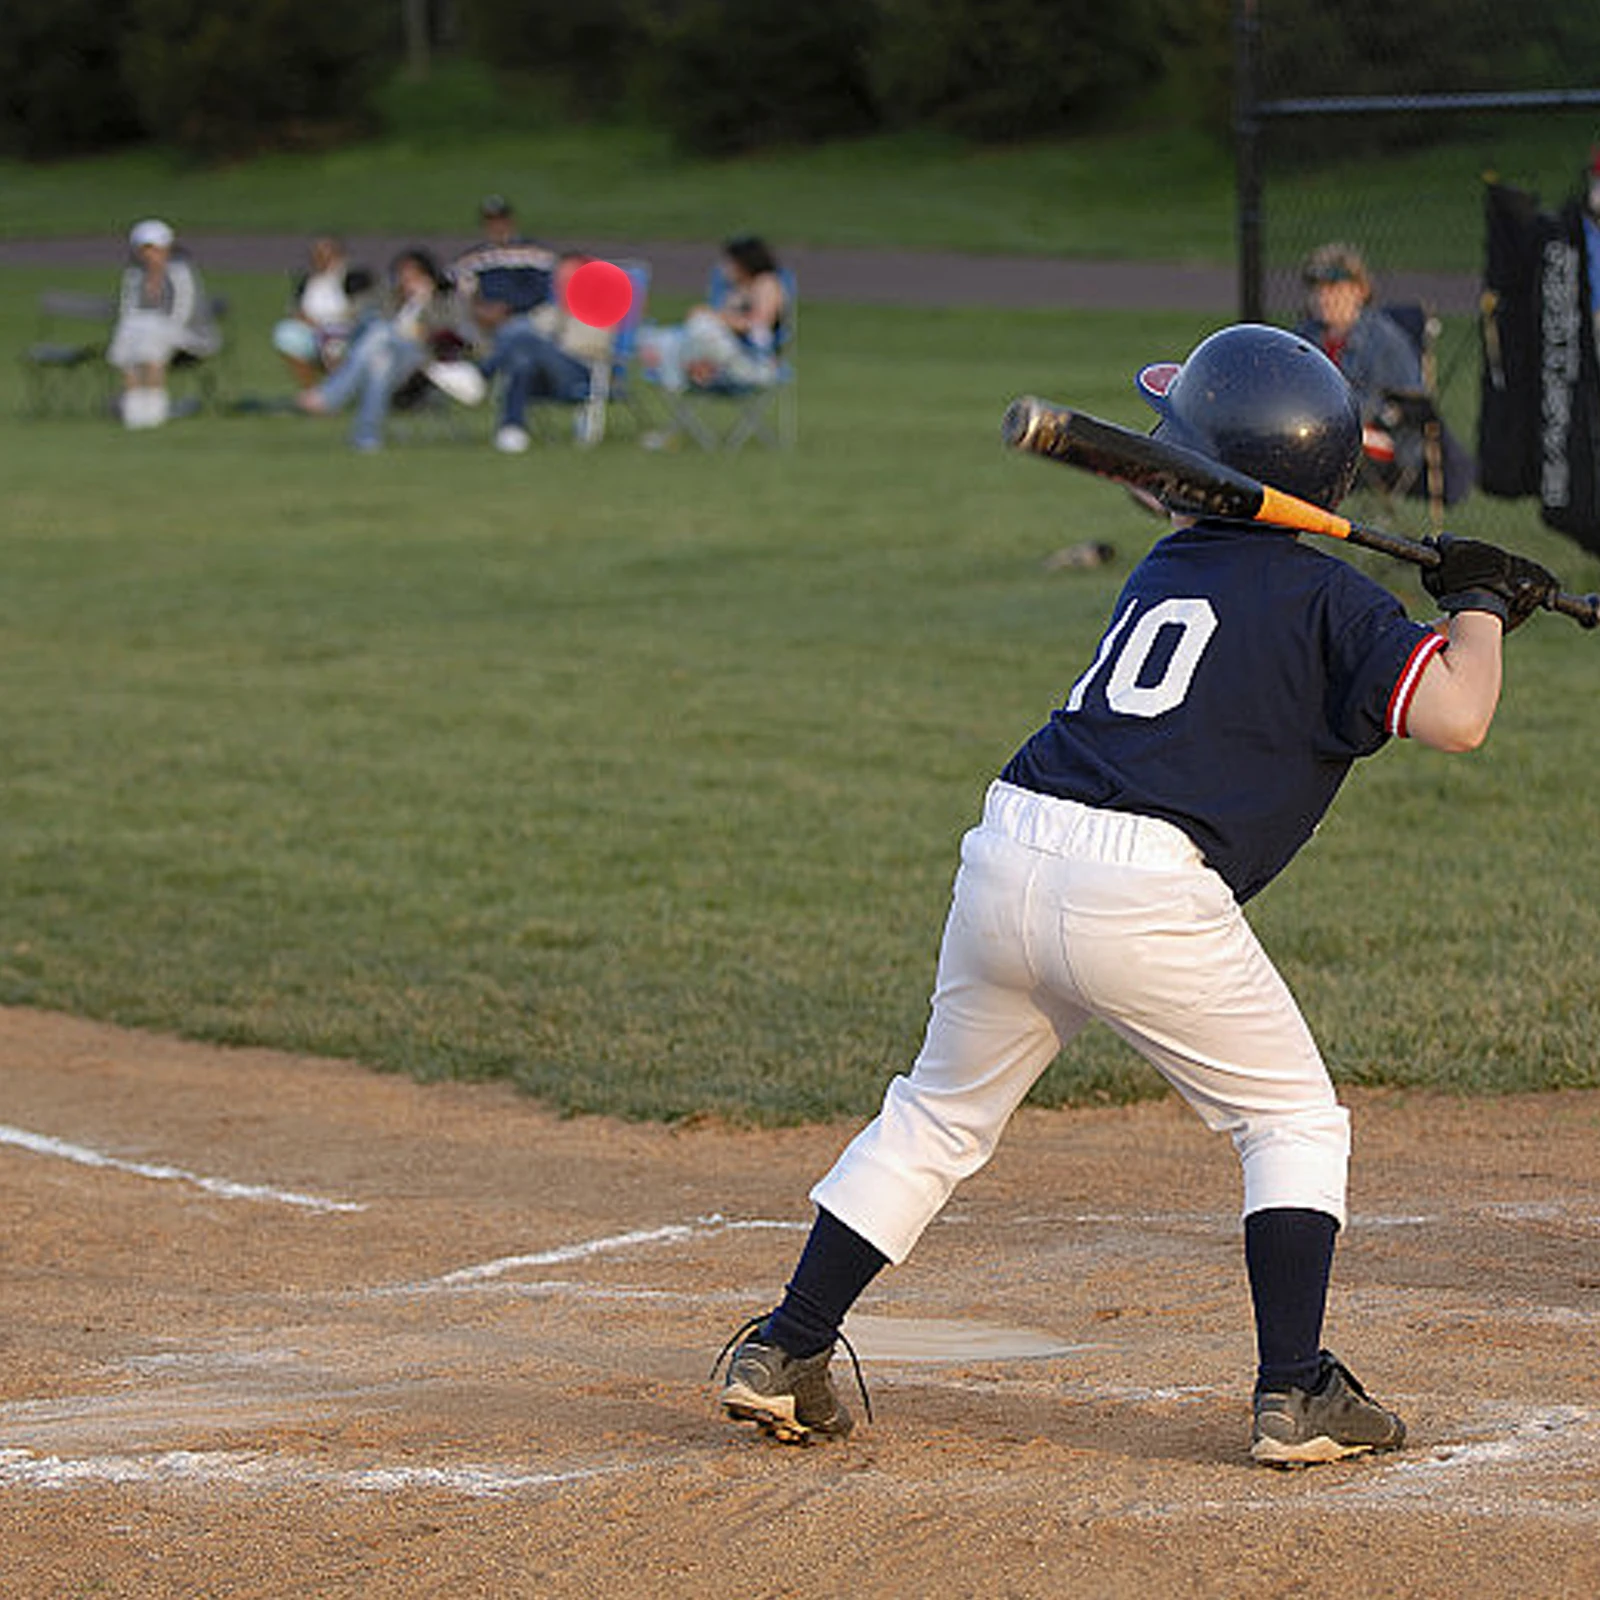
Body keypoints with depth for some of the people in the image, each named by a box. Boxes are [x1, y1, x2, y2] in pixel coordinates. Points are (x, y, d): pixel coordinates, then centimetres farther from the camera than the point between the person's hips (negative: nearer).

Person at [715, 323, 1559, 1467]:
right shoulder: (1326, 597, 2)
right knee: (1295, 1123, 13)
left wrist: (1462, 600, 29)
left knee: (941, 1114, 22)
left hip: (1007, 856, 5)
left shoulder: (1166, 568, 21)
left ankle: (785, 1354, 21)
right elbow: (1453, 717, -10)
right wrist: (1479, 611, 8)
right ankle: (1295, 1394, 4)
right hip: (1142, 894, -5)